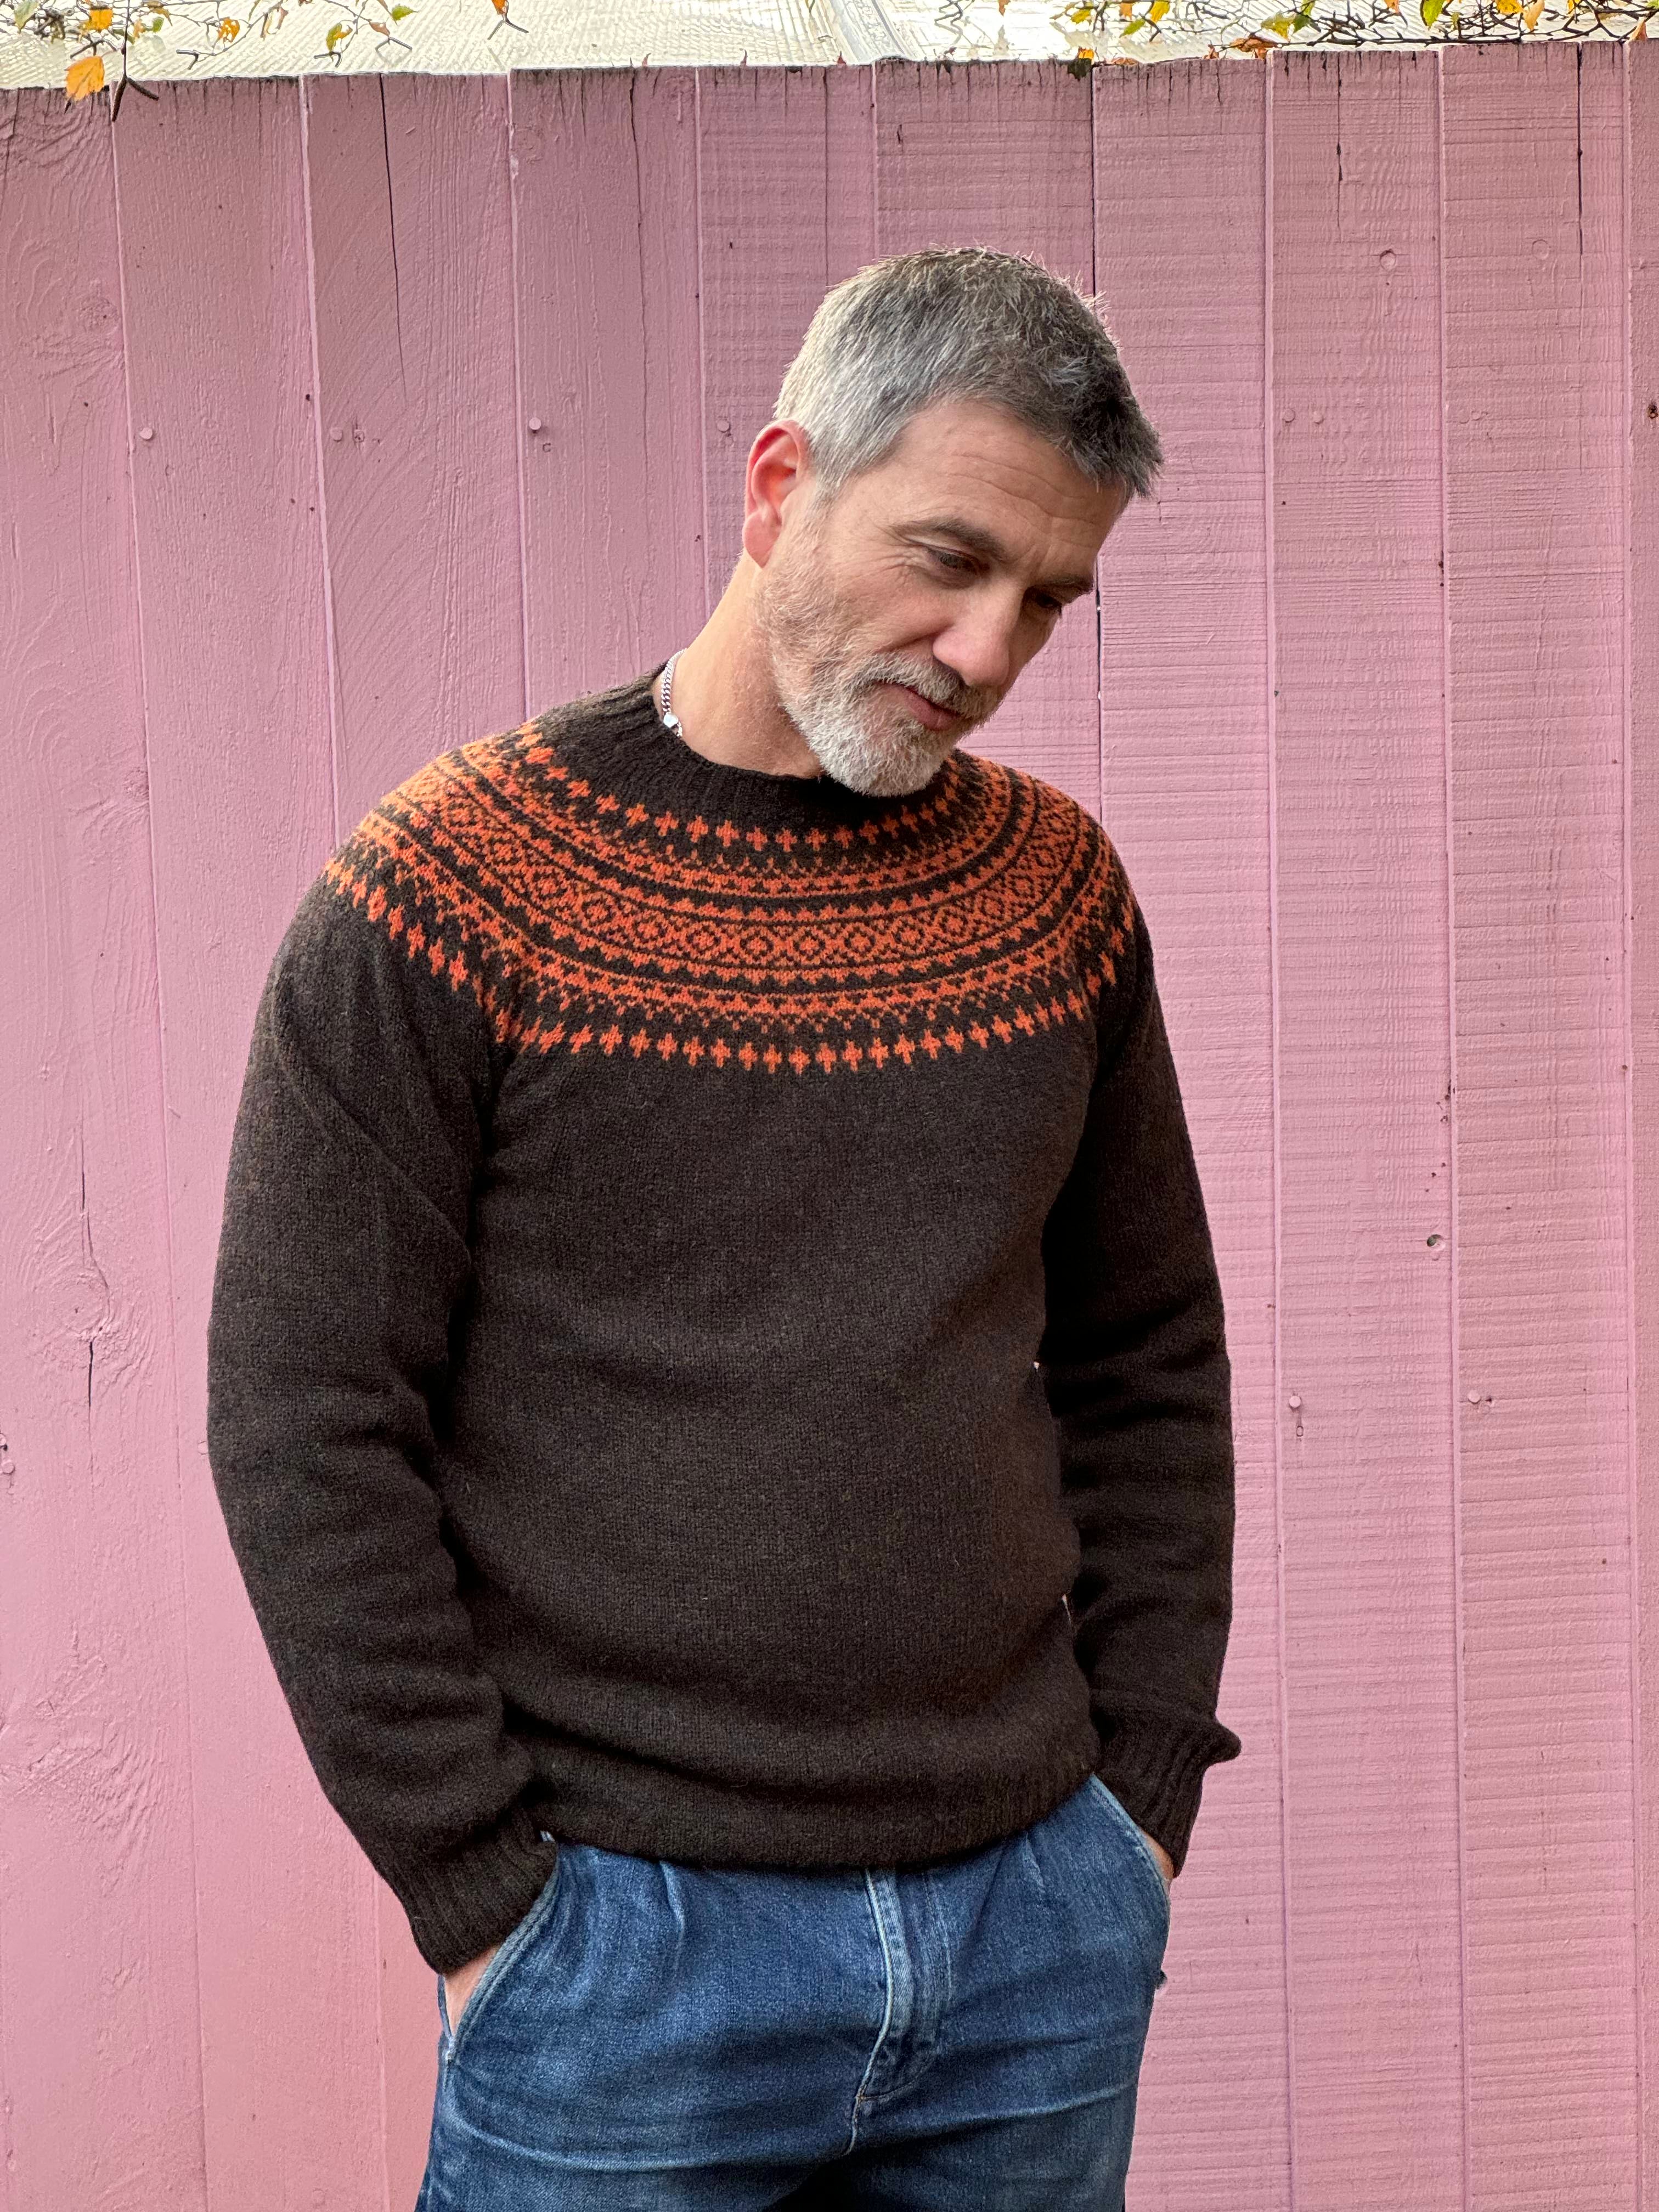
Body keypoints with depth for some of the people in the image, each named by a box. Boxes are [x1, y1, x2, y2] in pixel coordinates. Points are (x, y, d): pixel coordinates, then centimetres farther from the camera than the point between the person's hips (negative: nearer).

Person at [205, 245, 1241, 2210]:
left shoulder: (1055, 883, 5)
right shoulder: (452, 888, -9)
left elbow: (1148, 1364, 12)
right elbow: (305, 1435, -9)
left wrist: (1141, 1792, 7)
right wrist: (489, 1895, -9)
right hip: (627, 1941, -4)